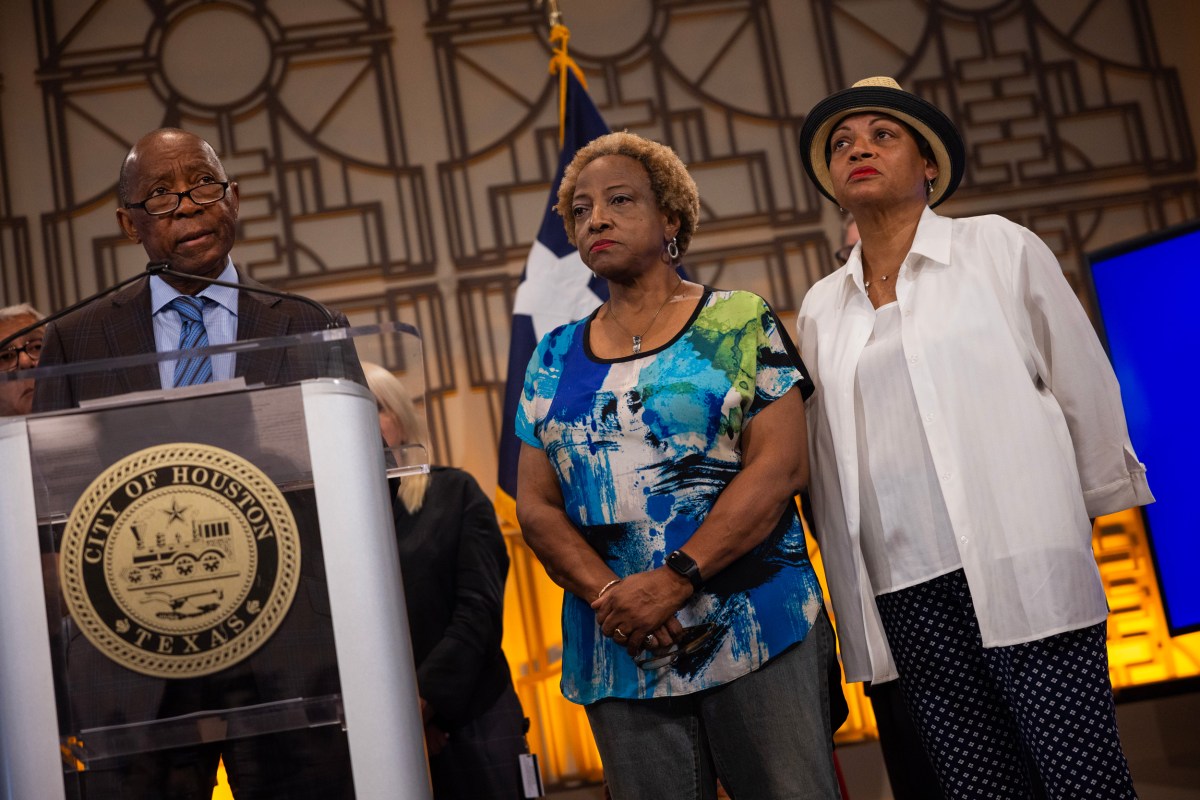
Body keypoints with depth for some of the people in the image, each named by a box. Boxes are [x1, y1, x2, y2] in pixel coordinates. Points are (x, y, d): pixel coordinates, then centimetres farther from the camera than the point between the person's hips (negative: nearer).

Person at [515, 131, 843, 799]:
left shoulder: (738, 324, 3)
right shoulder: (556, 358, 13)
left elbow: (781, 464, -8)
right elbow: (536, 505, 8)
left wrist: (673, 581, -17)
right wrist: (606, 594, -11)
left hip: (755, 629, -3)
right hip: (619, 652, 3)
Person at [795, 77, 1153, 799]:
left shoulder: (1001, 248, 6)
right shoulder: (820, 311, 14)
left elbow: (1084, 386, 8)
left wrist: (1092, 511, 10)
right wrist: (849, 597, 14)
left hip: (1021, 565, -3)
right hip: (905, 591, 3)